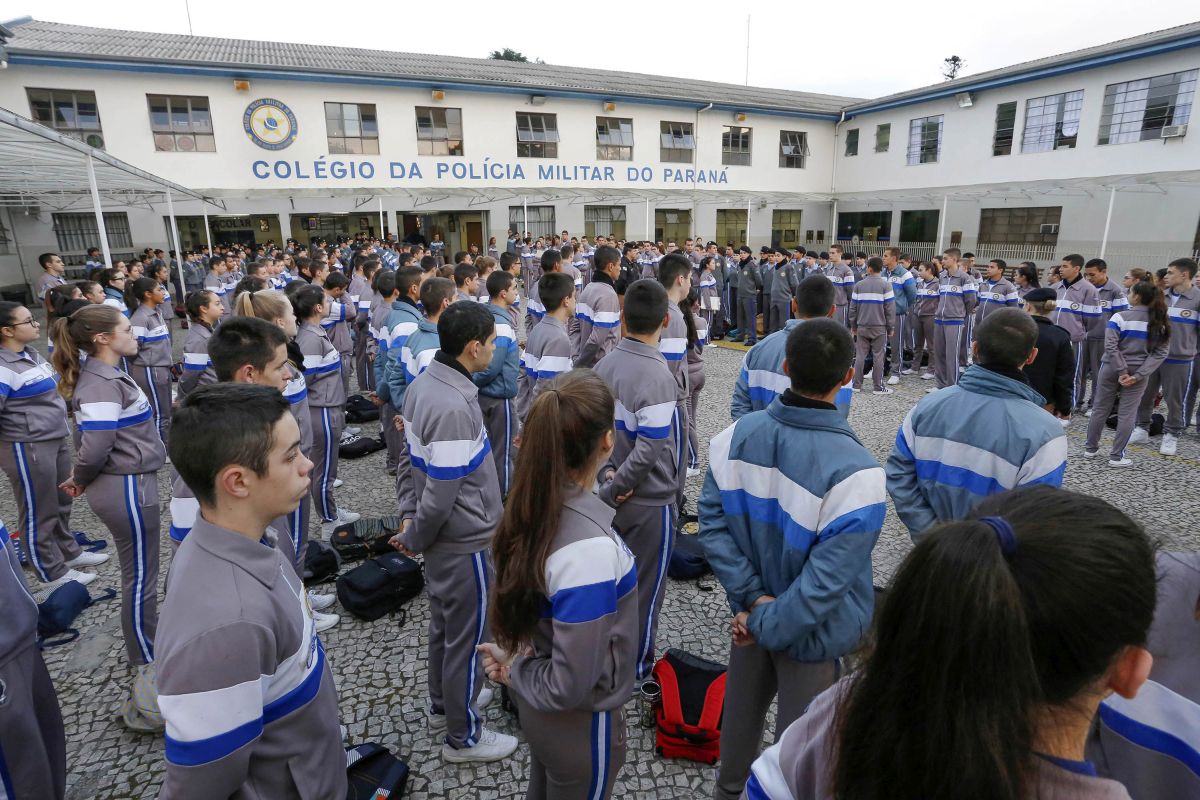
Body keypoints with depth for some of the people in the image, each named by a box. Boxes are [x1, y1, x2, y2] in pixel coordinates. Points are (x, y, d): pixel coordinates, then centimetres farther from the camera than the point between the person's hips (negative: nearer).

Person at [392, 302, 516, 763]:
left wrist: (408, 515, 6)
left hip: (440, 536, 9)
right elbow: (441, 496, -26)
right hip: (463, 540, -9)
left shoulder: (421, 384, -1)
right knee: (468, 636, 10)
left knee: (443, 624, 26)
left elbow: (409, 458, 8)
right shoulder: (454, 408, -30)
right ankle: (463, 737, 30)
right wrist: (414, 539, -10)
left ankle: (443, 703, 47)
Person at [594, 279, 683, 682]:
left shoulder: (605, 364, -3)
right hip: (650, 502, -7)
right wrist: (615, 487, -15)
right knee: (645, 589, 12)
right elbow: (648, 452, -28)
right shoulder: (656, 377, -25)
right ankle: (637, 669, 32)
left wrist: (607, 474, -4)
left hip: (619, 499, 7)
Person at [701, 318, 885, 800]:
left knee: (742, 706, 29)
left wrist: (752, 598, -9)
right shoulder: (856, 472, -30)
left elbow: (712, 524, -11)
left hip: (750, 607, 5)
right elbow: (826, 580, -27)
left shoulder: (736, 435, -17)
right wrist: (767, 624, -15)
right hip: (812, 631, -5)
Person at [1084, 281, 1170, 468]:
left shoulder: (1120, 317, -10)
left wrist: (1122, 372, -13)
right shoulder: (1160, 322, 1)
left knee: (1100, 409, 11)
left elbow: (1111, 347, -17)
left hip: (1111, 369, -2)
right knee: (1127, 414, 6)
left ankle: (1091, 448, 22)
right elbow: (1161, 352, -5)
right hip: (1138, 373, 2)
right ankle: (1116, 456, 8)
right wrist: (1138, 375, -12)